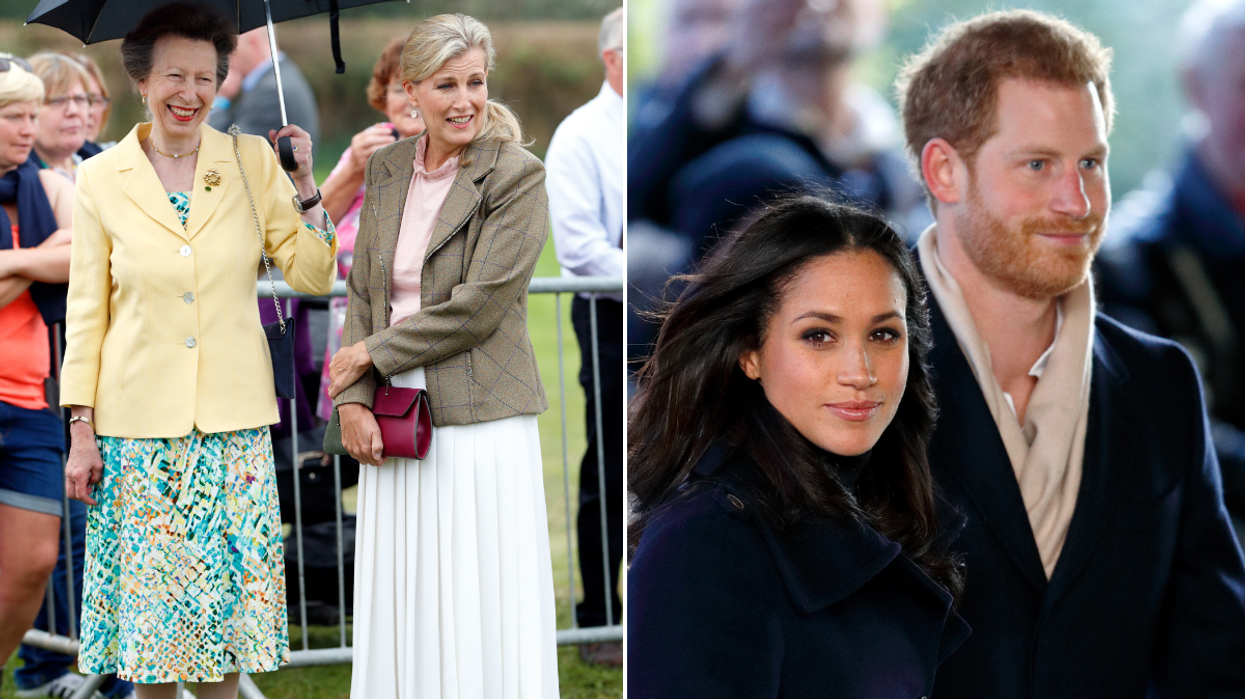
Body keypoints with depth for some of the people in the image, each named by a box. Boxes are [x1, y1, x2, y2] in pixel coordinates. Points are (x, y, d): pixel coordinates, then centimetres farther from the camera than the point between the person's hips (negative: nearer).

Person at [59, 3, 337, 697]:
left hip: (233, 422, 1)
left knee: (225, 595, 2)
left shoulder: (252, 162, 3)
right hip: (139, 422, -1)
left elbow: (314, 274, 4)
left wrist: (304, 188, -7)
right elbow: (86, 311, 3)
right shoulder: (101, 179, 1)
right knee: (149, 597, 2)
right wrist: (81, 430, 0)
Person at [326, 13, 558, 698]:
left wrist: (370, 356, -7)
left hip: (480, 426, -5)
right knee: (400, 616, 9)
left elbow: (476, 308, -14)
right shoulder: (386, 169, 11)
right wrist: (352, 401, -3)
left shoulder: (518, 177, -7)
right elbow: (362, 295, 11)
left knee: (482, 624, -3)